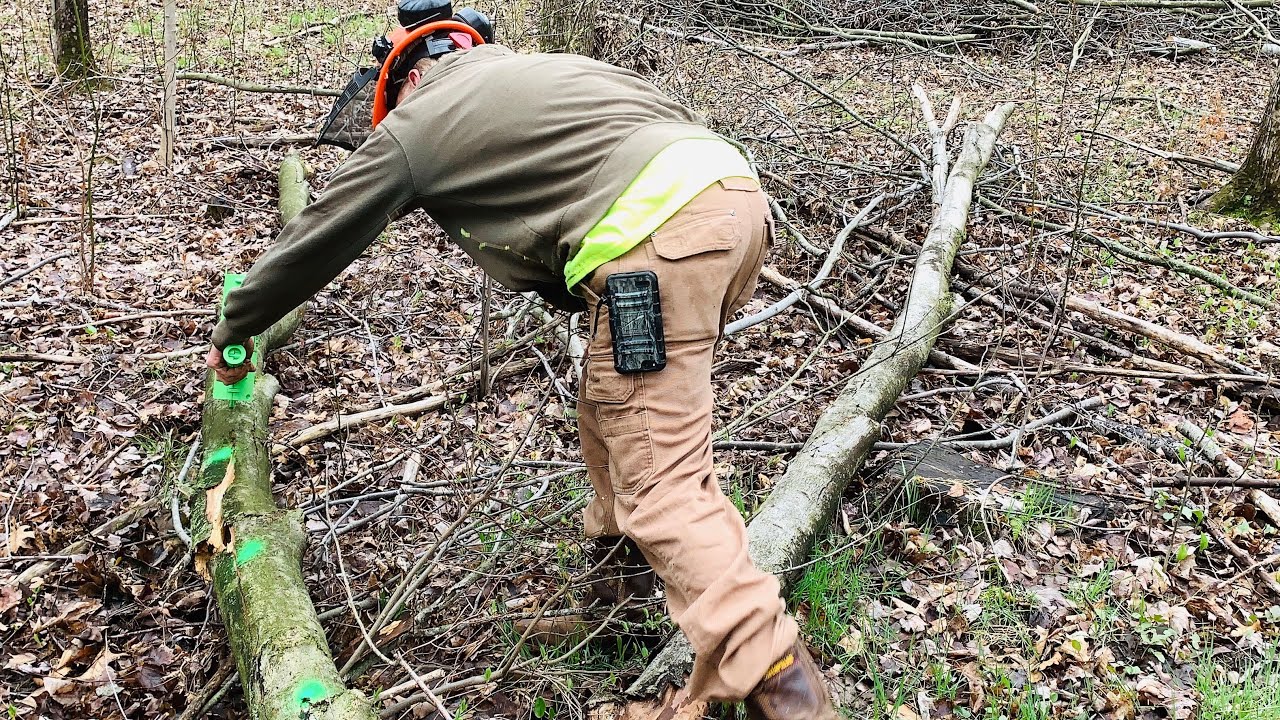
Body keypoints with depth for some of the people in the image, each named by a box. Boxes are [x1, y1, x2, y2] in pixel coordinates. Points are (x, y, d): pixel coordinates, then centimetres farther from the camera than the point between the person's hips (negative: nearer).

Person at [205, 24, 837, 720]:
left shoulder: (410, 128, 17)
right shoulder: (554, 62, 33)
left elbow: (311, 243, 26)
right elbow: (678, 115, 26)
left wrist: (232, 328, 41)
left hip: (656, 236, -8)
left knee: (659, 480, -4)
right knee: (610, 404, 25)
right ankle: (623, 556, 38)